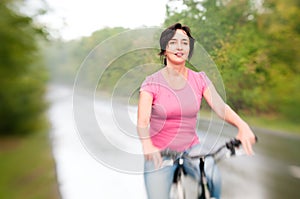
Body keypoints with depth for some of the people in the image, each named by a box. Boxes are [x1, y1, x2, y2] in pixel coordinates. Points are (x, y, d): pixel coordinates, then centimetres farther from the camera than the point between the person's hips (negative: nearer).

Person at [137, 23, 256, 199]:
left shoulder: (199, 79, 0)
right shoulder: (152, 83, -9)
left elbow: (220, 106, -11)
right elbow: (142, 121, -21)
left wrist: (242, 125, -30)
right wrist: (147, 145, -41)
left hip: (191, 148, 2)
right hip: (159, 154, -1)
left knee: (214, 180, -23)